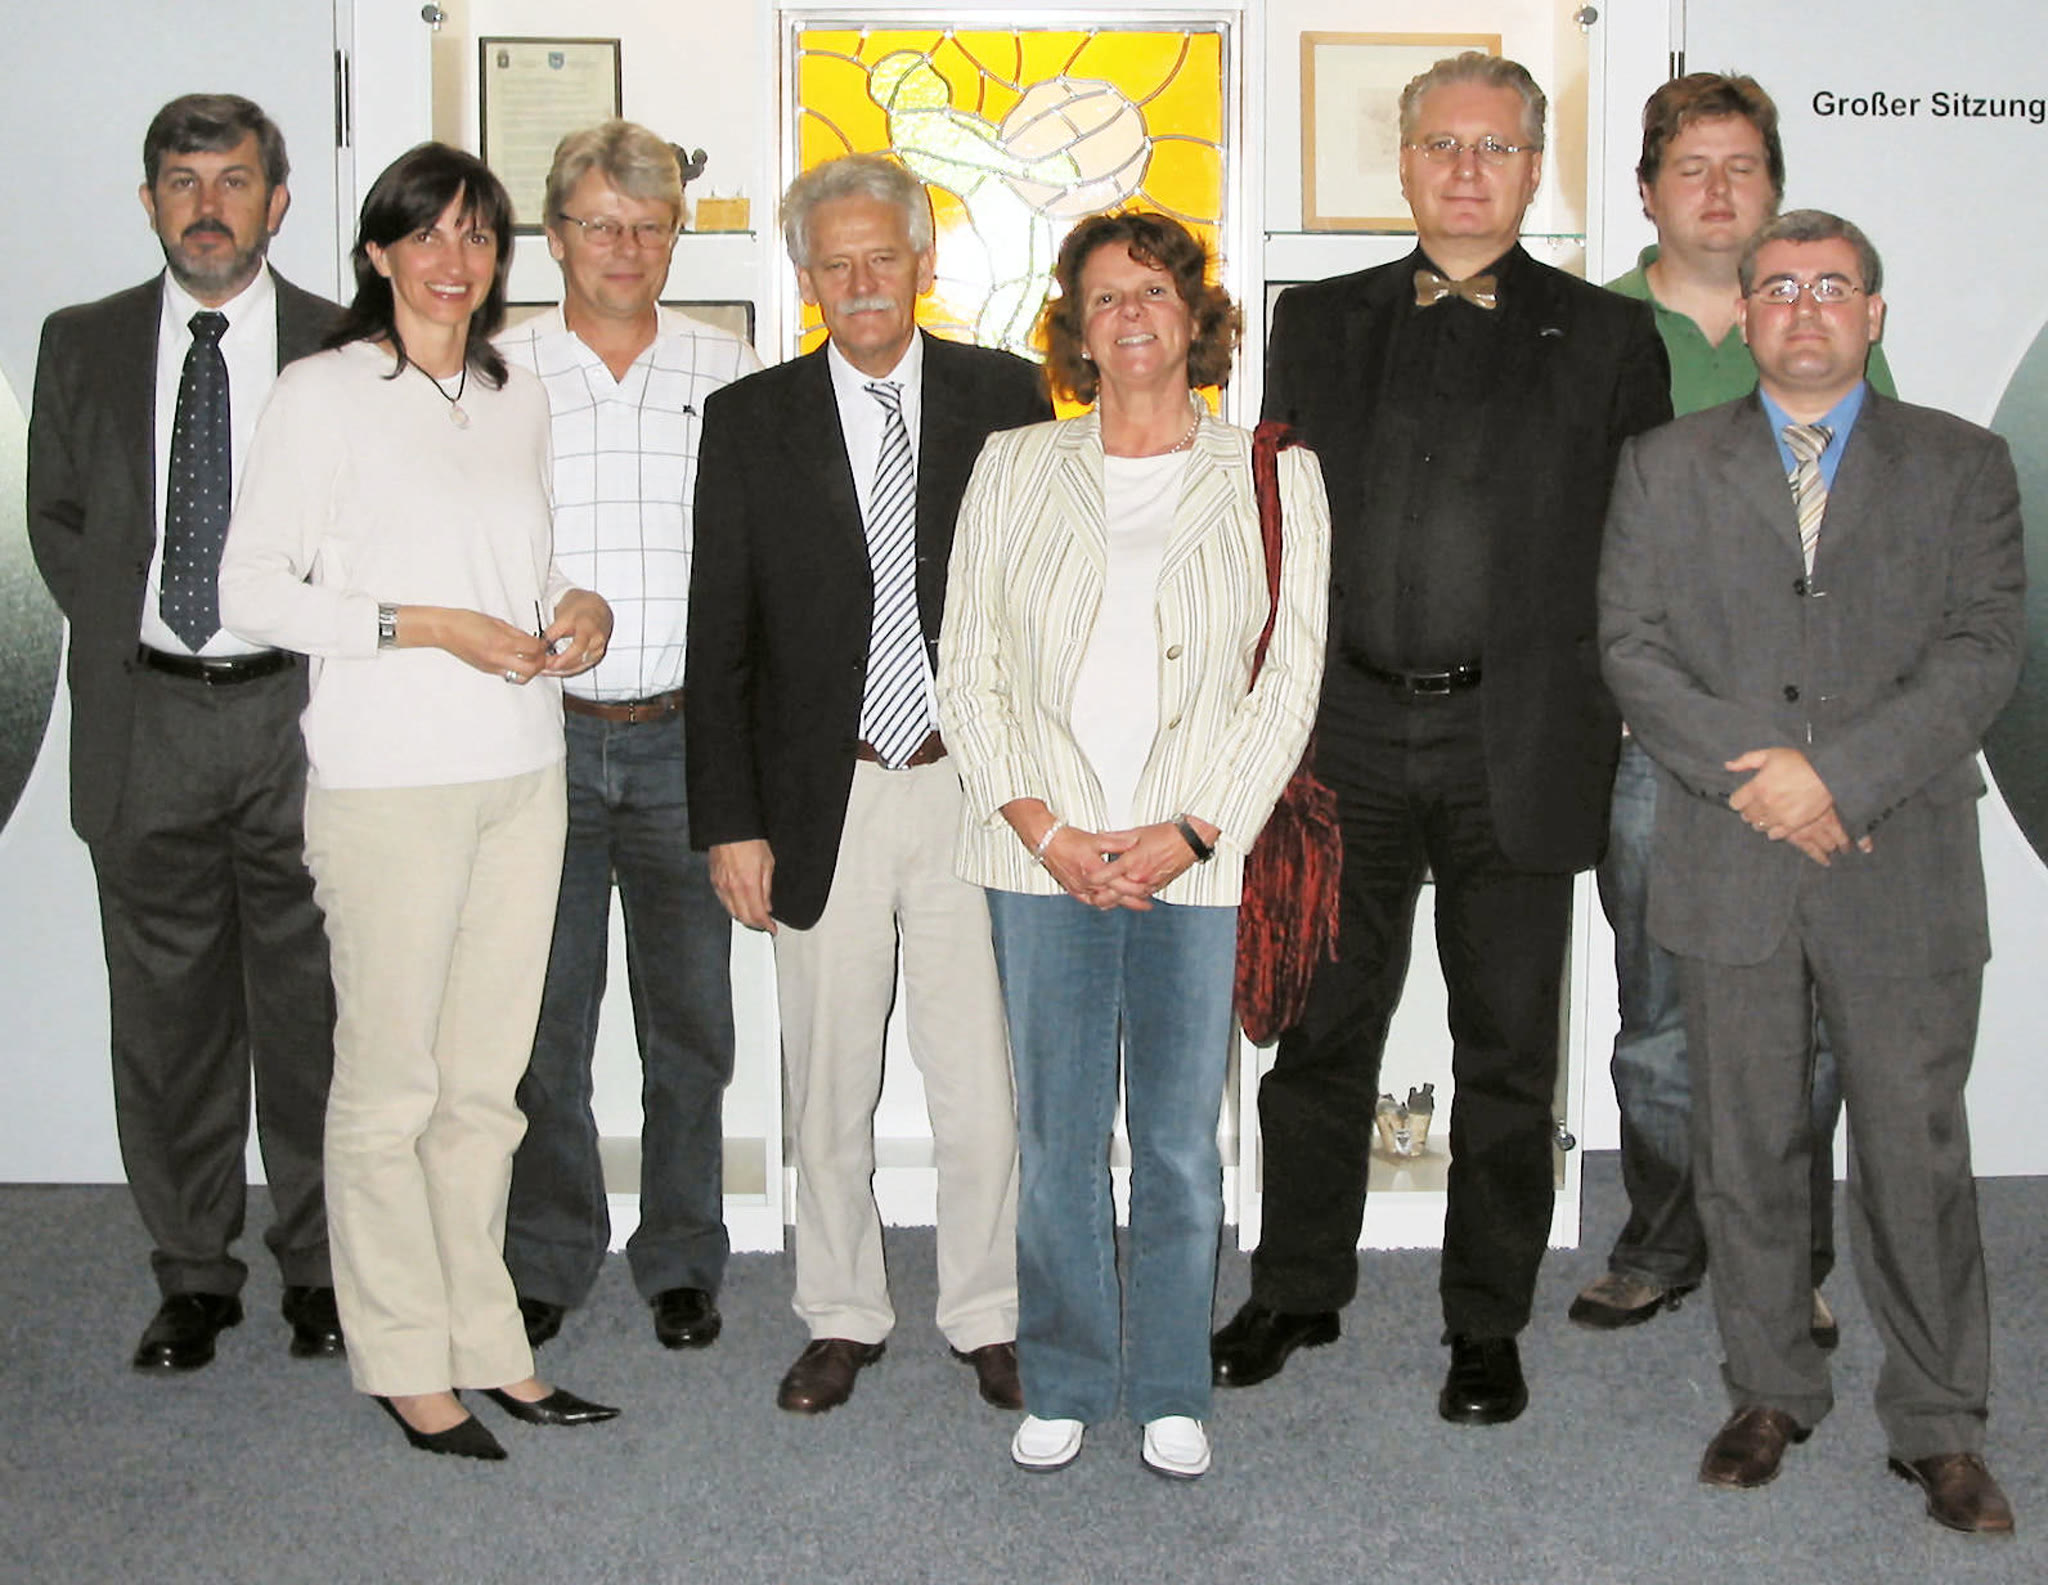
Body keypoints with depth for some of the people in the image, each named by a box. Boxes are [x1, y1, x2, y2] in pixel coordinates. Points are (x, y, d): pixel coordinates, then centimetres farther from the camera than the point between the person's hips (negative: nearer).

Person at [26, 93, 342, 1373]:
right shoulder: (83, 346, 8)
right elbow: (55, 518, 13)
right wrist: (125, 637, 4)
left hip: (300, 712, -2)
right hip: (145, 722, 2)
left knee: (311, 1004, 5)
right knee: (168, 1010, 8)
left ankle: (323, 1267, 19)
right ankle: (195, 1273, 21)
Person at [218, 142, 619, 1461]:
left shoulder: (521, 399, 13)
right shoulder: (324, 394, -4)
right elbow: (253, 589, -7)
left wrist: (571, 606, 2)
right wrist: (428, 627, -15)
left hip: (522, 771, 5)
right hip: (389, 780, -5)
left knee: (486, 1077, 11)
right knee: (391, 1080, 1)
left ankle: (486, 1340, 23)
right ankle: (405, 1361, 16)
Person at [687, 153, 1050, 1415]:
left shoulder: (1006, 398, 4)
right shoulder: (751, 421, 4)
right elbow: (721, 638, 3)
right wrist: (731, 822, -2)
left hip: (972, 792, -1)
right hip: (824, 801, 1)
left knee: (985, 1083, 3)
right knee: (828, 1087, 11)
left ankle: (990, 1317, 22)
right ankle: (844, 1318, 28)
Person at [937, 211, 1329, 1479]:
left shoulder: (1274, 479, 7)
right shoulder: (1014, 469, 9)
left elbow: (1291, 680, 2)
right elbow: (968, 670, 6)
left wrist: (1192, 831, -8)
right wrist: (1042, 826, -6)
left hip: (1199, 859, -1)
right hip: (1043, 856, 1)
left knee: (1182, 1140, 3)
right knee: (1059, 1137, 5)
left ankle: (1172, 1391, 20)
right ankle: (1065, 1385, 21)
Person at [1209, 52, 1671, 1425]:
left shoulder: (1608, 340, 6)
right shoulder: (1320, 324, 11)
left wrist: (1620, 717, -2)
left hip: (1516, 742, -1)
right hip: (1345, 736, 2)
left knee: (1507, 1051, 7)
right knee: (1321, 1030, 10)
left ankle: (1487, 1322, 22)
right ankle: (1299, 1292, 27)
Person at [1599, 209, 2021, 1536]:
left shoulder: (1964, 466, 8)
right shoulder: (1667, 467, 11)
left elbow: (1985, 649, -3)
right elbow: (1633, 645, 1)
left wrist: (1837, 772, -14)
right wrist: (1753, 771, -12)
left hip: (1904, 871, -1)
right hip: (1729, 871, 1)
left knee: (1918, 1151, 3)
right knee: (1747, 1148, 9)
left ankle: (1939, 1425, 17)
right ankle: (1772, 1391, 25)